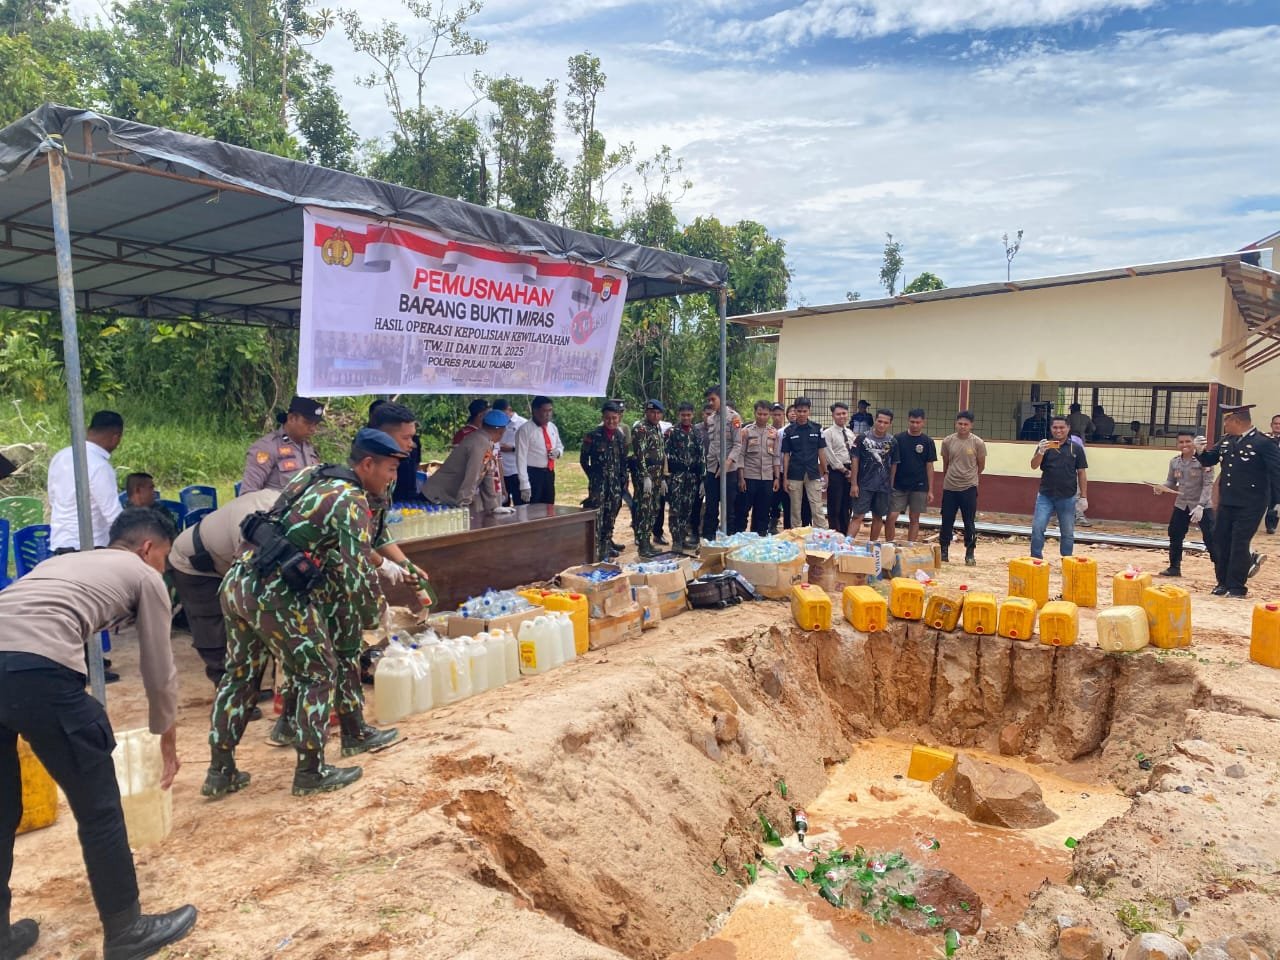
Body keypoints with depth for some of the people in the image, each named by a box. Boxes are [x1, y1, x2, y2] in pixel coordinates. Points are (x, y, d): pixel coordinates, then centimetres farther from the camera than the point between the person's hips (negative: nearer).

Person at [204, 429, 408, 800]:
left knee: (239, 674, 19)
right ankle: (311, 772, 13)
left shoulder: (311, 476, 17)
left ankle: (220, 771, 28)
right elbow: (359, 568, -13)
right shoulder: (352, 501, -9)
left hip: (238, 580, 9)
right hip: (275, 593, -9)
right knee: (318, 674, 6)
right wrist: (372, 615, 3)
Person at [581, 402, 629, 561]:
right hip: (598, 482, -5)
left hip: (615, 482, 5)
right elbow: (583, 459, 1)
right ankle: (595, 550, -7)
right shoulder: (593, 436, -6)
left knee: (610, 516, 10)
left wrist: (623, 479, 8)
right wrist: (593, 477, 1)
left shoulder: (620, 436, 7)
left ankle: (606, 545, 21)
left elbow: (623, 461, 13)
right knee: (597, 517, -8)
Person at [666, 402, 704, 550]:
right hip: (676, 475, -4)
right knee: (676, 509, -6)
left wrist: (701, 476, 7)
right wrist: (665, 475, -11)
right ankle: (676, 540, -1)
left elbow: (700, 455, 11)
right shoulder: (672, 432, -2)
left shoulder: (696, 433, 10)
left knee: (688, 509, 8)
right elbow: (666, 454, -5)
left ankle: (684, 538, 18)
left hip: (692, 475, 4)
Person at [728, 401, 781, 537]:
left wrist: (777, 478, 4)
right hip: (749, 477, -3)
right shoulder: (746, 431, -2)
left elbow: (775, 457, 9)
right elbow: (740, 455, -3)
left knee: (763, 511, 7)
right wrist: (741, 478, -8)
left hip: (767, 478, 3)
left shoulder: (774, 433, 7)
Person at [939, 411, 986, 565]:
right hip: (949, 487, 2)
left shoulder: (978, 443, -7)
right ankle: (943, 551, 18)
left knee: (969, 523, 3)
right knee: (947, 521, 7)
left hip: (969, 488, -2)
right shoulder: (947, 441, -1)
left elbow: (981, 466, 6)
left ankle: (970, 554, 12)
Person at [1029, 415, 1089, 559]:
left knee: (1068, 533, 9)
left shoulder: (1076, 448, 2)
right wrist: (1040, 452, -27)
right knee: (1037, 528, -7)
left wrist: (1083, 497, 1)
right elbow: (1034, 466, -8)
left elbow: (1081, 473, 5)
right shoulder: (1045, 446, 3)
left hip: (1068, 498, 0)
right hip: (1045, 496, 0)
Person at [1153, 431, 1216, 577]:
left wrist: (1200, 506, -24)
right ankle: (1174, 567, 23)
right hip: (1181, 505, 6)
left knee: (1211, 539, -7)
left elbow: (1208, 485, -17)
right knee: (1175, 537, 10)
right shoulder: (1174, 462, 3)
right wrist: (1161, 488, -12)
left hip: (1202, 506, -6)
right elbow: (1171, 482, 12)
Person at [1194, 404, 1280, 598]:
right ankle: (1223, 583, 24)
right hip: (1226, 502, 7)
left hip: (1250, 505, -7)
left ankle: (1236, 588, 9)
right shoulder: (1226, 441, 8)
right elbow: (1209, 460, 20)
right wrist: (1200, 451, -3)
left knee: (1239, 544, -2)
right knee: (1220, 541, 10)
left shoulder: (1264, 443, -11)